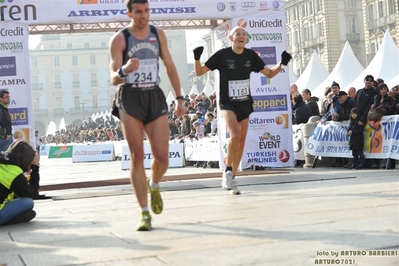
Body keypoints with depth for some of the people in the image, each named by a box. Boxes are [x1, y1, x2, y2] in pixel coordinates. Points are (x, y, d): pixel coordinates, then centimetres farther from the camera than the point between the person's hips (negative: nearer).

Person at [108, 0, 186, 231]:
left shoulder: (158, 34, 10)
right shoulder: (119, 39, -2)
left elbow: (170, 67, 16)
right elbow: (114, 78, -6)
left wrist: (179, 98, 12)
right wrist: (124, 71, -29)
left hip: (155, 97, 3)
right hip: (130, 99, -3)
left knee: (162, 157, -4)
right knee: (137, 156, -6)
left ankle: (154, 186, 30)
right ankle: (145, 214, 1)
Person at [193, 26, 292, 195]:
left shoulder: (250, 55, 3)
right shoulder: (222, 55, -7)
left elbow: (269, 74, 11)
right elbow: (199, 72, -5)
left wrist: (282, 64, -4)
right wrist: (197, 58, -23)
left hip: (245, 103, 5)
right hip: (227, 103, -4)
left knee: (241, 141, 5)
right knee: (235, 135, -26)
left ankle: (231, 178, 17)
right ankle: (228, 170, -5)